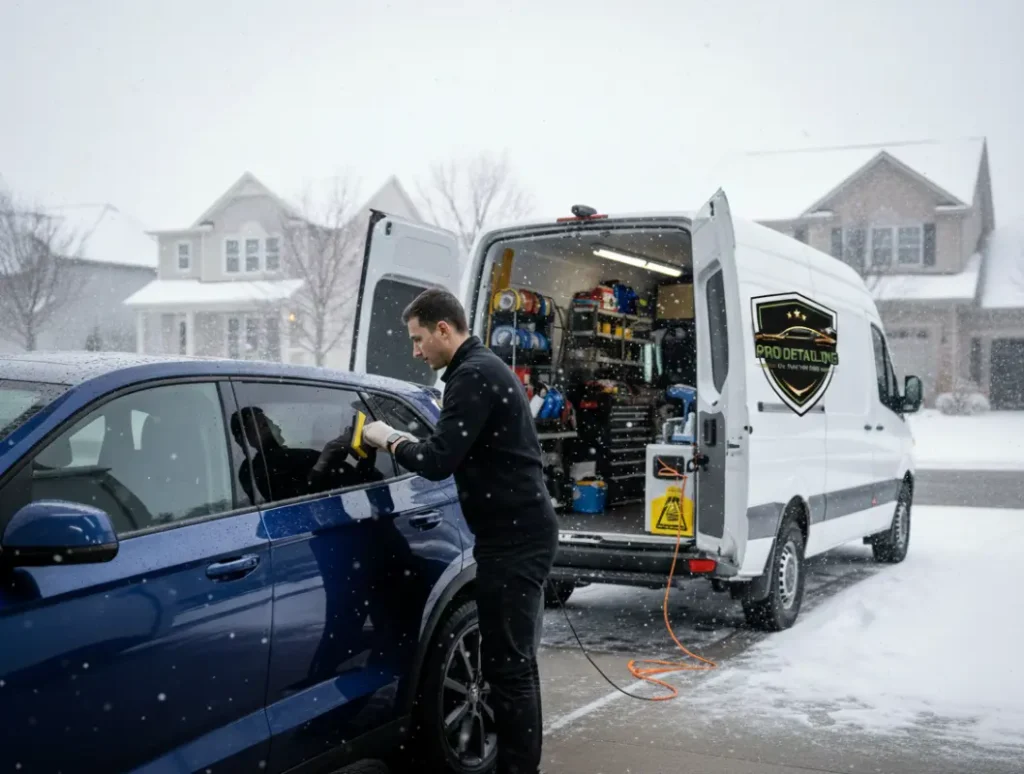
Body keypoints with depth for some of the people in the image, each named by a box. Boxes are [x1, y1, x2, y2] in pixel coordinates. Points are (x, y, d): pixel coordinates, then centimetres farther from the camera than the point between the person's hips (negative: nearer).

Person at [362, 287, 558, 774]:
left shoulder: (474, 375, -16)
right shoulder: (484, 368, 17)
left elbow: (439, 463, -21)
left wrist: (390, 440, -5)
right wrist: (409, 444, 12)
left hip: (514, 538, -11)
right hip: (520, 532, 11)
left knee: (506, 662, -7)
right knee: (514, 658, 17)